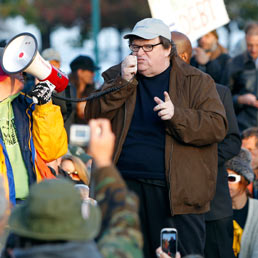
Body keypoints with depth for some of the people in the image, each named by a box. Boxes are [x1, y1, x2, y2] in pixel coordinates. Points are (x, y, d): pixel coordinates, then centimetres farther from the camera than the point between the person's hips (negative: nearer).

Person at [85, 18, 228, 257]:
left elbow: (217, 127, -4)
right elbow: (93, 116, 2)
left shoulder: (197, 82, 5)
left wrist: (176, 115, -18)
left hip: (176, 192, -3)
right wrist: (122, 82, -9)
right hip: (124, 188, 3)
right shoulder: (116, 77, 14)